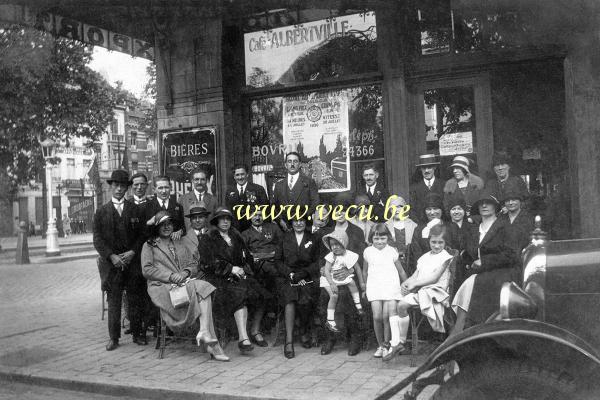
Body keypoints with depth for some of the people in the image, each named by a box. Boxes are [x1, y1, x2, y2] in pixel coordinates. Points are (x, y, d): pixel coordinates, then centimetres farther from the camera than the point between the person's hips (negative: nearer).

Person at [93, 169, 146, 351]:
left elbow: (142, 234, 7)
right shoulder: (101, 212, 7)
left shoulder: (135, 210, 9)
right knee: (113, 300, 0)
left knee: (135, 298, 3)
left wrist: (133, 252, -8)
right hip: (111, 262, -1)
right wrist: (111, 256, -10)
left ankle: (137, 333, 14)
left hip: (132, 260, 1)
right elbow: (97, 239, 2)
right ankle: (114, 337, 7)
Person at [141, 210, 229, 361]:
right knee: (202, 289, -30)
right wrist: (170, 276, -12)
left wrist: (185, 272, -6)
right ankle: (212, 344, -36)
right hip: (162, 287, -5)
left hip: (186, 282, 5)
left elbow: (194, 264, 19)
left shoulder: (180, 245, 30)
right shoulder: (149, 246, 15)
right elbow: (146, 270, 0)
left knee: (203, 286, -31)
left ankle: (204, 332, -44)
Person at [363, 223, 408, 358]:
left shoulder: (392, 251, 4)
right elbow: (365, 271, 20)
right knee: (377, 317, -9)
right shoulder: (368, 252, 7)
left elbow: (401, 271, 12)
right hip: (374, 288, 1)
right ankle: (380, 345, 8)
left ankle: (386, 345, 4)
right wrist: (366, 285, 22)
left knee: (387, 316, -12)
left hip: (391, 288, -1)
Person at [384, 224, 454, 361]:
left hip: (434, 290, -7)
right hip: (418, 290, 8)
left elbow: (434, 277, -10)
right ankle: (395, 343, -13)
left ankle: (401, 342, -12)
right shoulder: (424, 257, 22)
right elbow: (415, 276, 16)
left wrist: (414, 283, -12)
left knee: (402, 305, -27)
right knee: (392, 304, -13)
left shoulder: (445, 257, 0)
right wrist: (406, 283, -6)